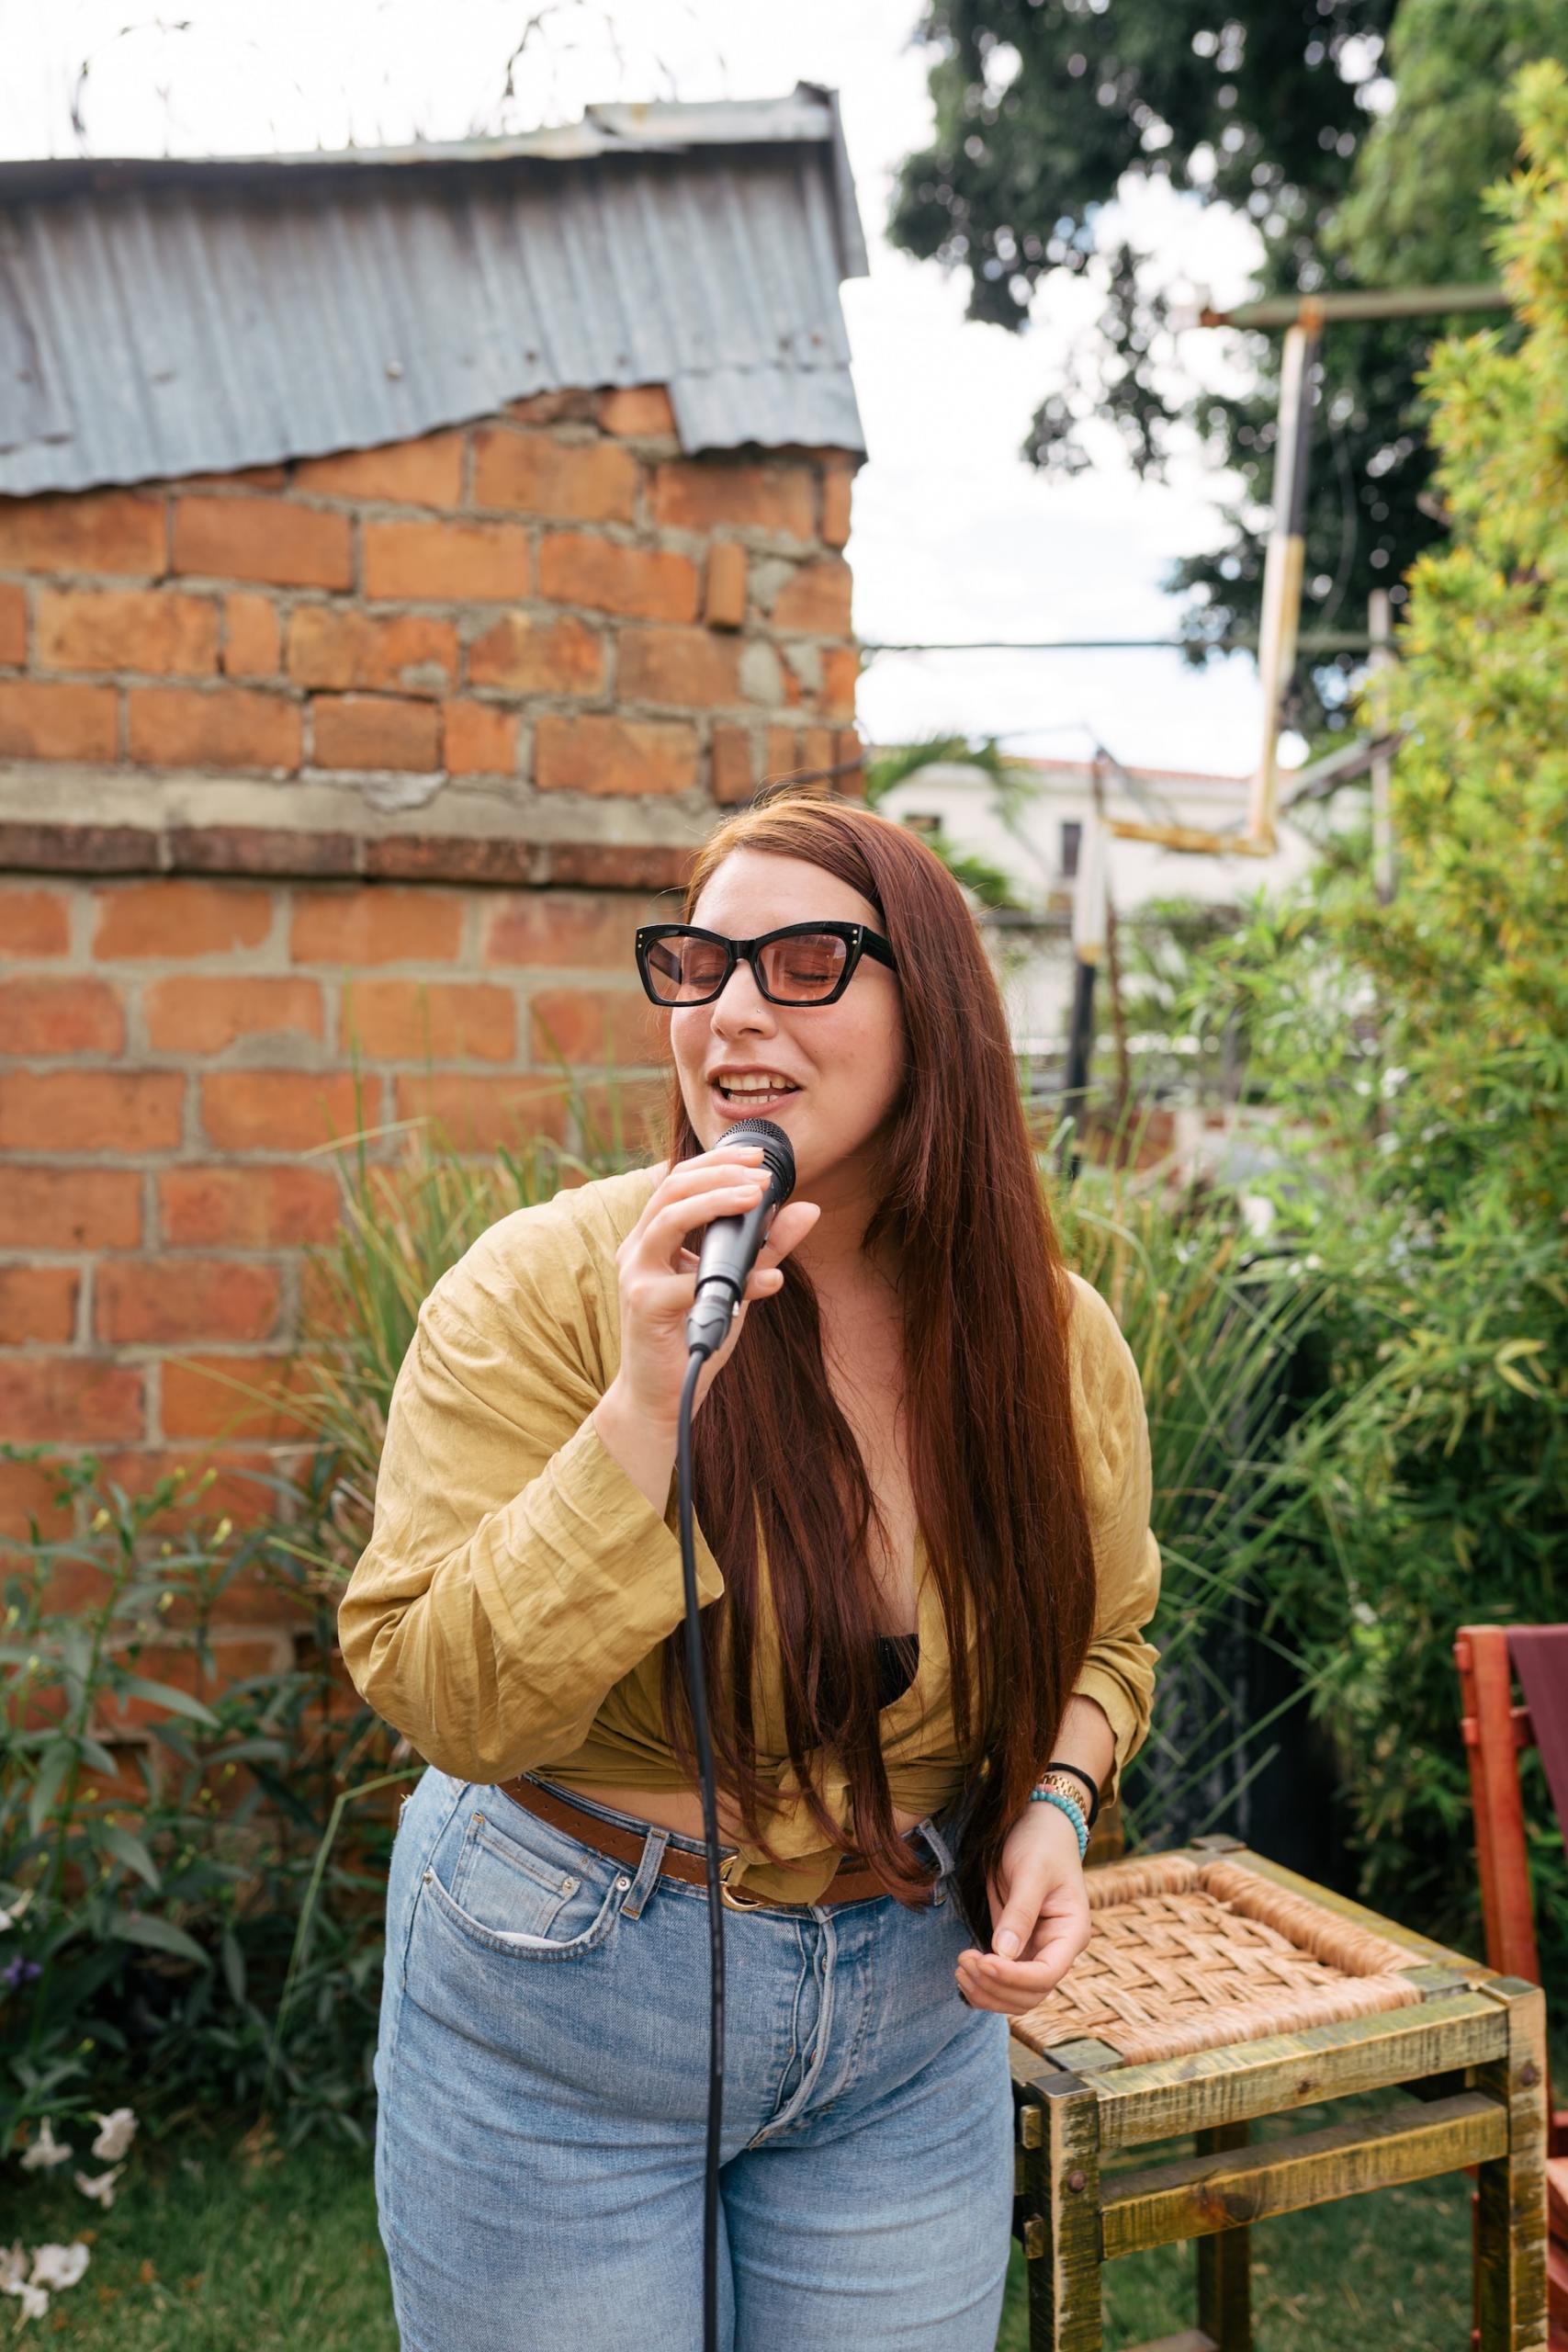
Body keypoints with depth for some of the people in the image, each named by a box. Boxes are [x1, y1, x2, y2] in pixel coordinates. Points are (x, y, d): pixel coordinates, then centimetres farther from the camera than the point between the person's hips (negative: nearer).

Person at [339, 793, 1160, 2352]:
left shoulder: (1050, 1339, -7)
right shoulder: (549, 1289, -19)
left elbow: (1101, 1637, 9)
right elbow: (442, 1706, -21)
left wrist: (1052, 1801, -11)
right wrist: (646, 1403, -31)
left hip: (912, 2017, 3)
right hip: (556, 2012, -3)